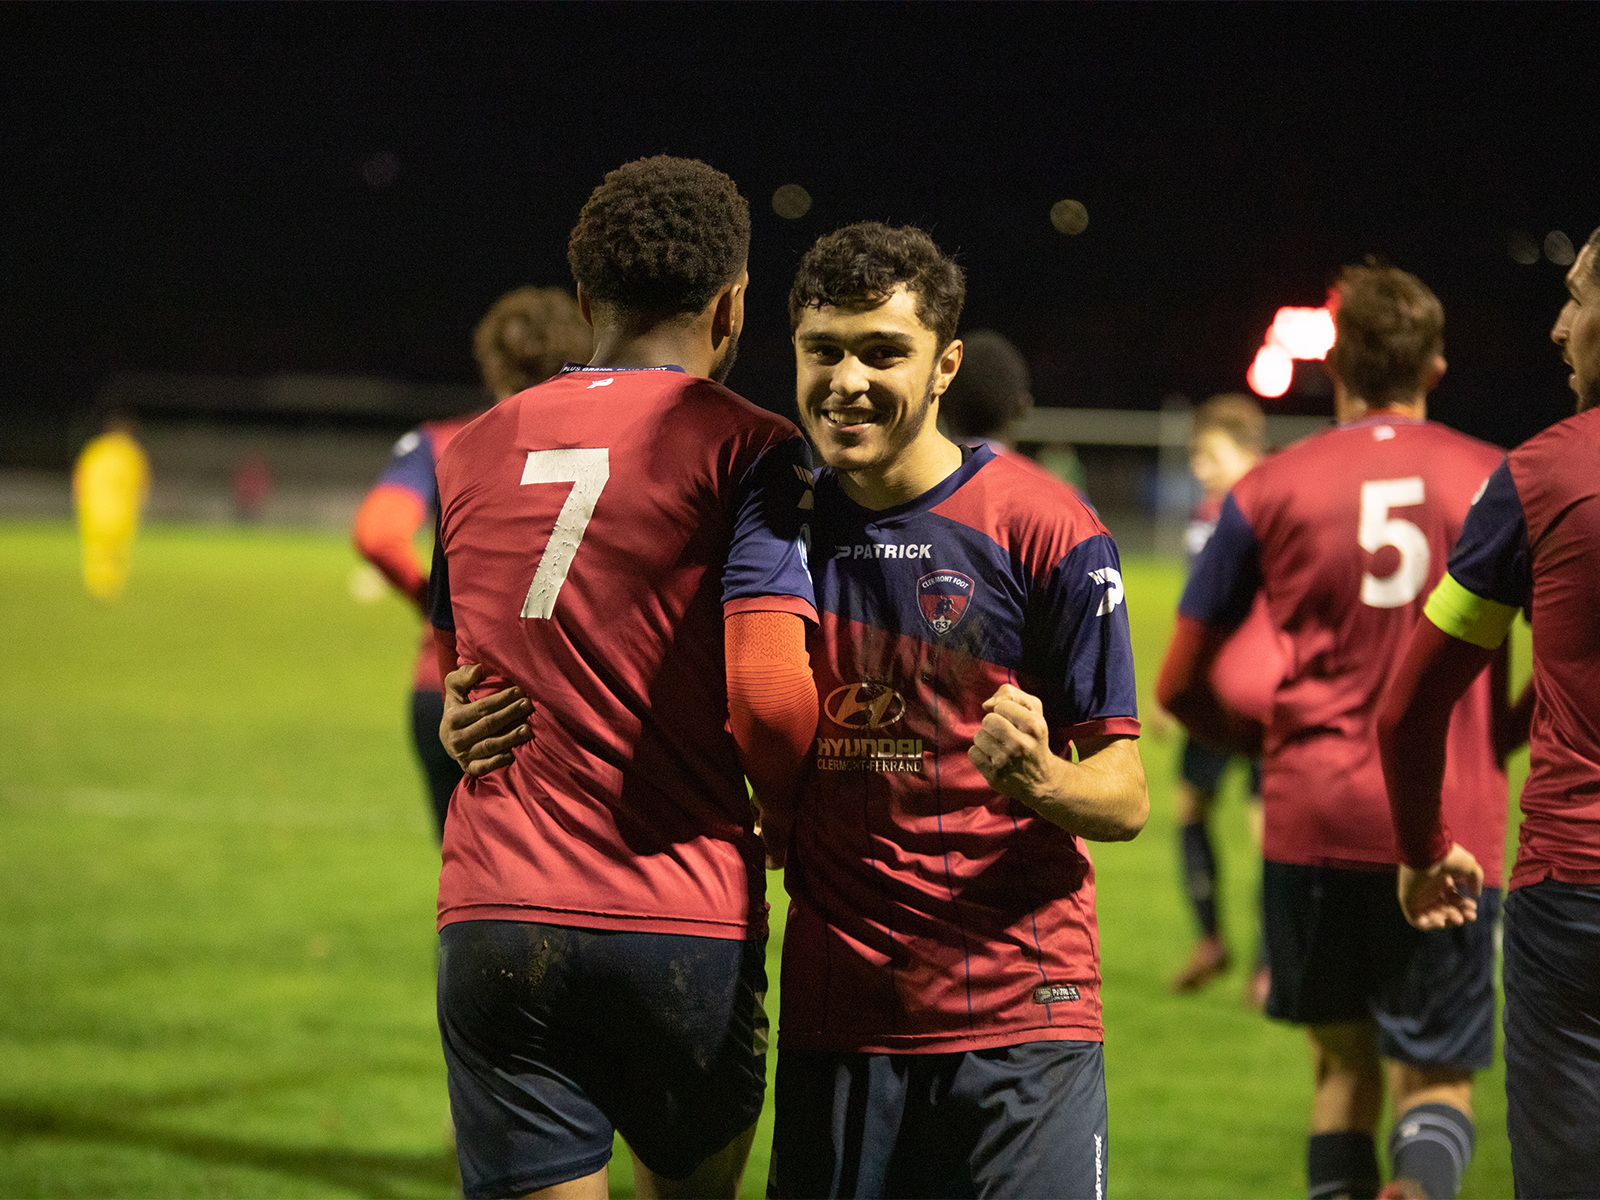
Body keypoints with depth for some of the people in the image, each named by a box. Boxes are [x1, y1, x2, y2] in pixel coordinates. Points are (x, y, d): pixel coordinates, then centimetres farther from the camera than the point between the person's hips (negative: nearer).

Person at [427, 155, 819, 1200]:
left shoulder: (472, 453, 13)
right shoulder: (746, 449, -4)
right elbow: (770, 693, -14)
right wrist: (796, 820, 2)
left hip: (493, 922, 3)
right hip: (685, 921, -3)